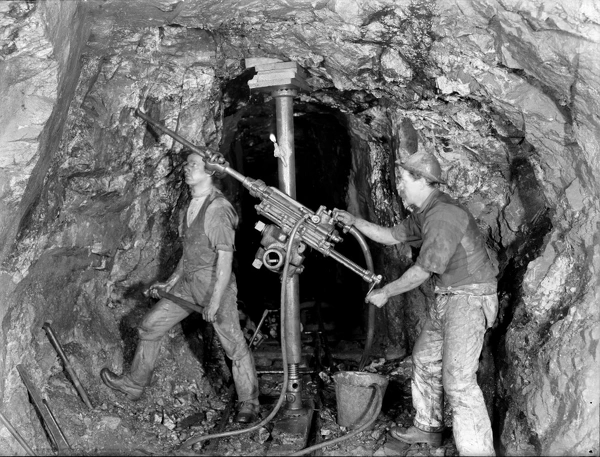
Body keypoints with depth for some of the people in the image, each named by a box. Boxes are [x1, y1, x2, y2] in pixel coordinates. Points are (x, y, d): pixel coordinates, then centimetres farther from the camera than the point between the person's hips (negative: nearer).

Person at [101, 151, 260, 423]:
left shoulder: (218, 209, -18)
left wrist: (215, 301, -21)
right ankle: (134, 385, 30)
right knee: (149, 327, 12)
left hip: (215, 283, -9)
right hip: (187, 282, 9)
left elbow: (225, 257, -20)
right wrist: (171, 282, 20)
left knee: (234, 345, -1)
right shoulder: (191, 206, 10)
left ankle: (248, 404, 16)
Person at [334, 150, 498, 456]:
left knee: (457, 379, -14)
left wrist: (385, 293, -8)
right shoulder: (423, 214, 8)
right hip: (447, 296, 11)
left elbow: (421, 272, -20)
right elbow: (392, 236, 21)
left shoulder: (443, 215, -24)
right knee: (425, 359, 18)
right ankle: (428, 428, 32)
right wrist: (354, 222, 13)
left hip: (470, 297, -11)